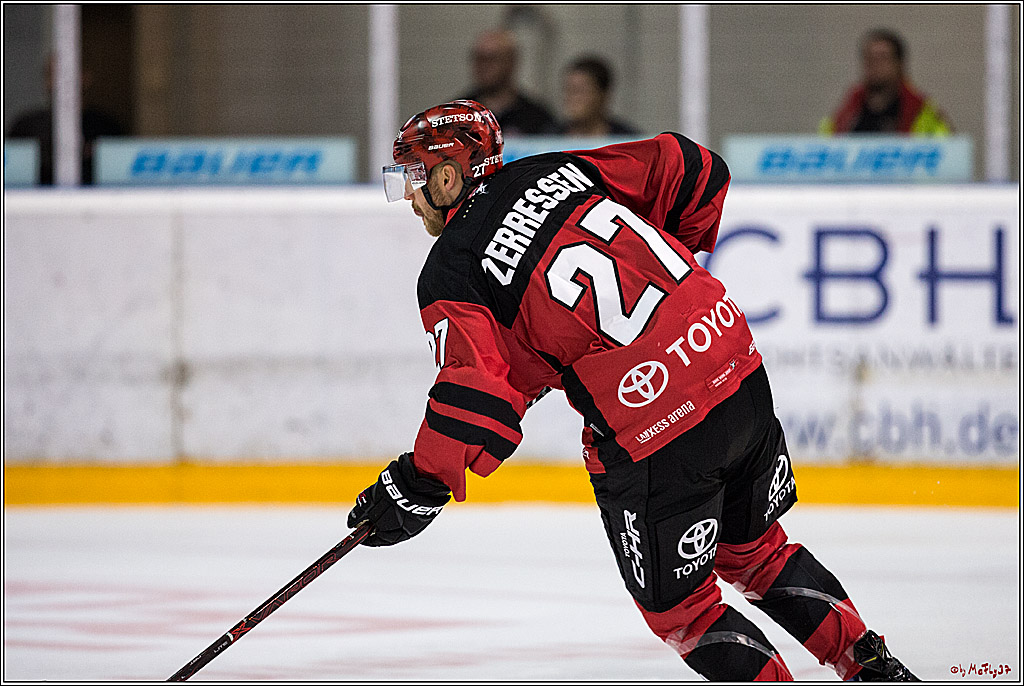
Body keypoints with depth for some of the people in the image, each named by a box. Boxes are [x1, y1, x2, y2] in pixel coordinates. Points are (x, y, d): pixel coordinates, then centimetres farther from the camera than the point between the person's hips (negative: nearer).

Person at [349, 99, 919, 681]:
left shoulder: (450, 274, -4)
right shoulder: (554, 171, 12)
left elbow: (478, 396, -17)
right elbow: (691, 170, 11)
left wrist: (416, 488, -7)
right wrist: (672, 266, 26)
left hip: (653, 438, -7)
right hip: (741, 371, 7)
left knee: (679, 607, 14)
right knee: (755, 548, 29)